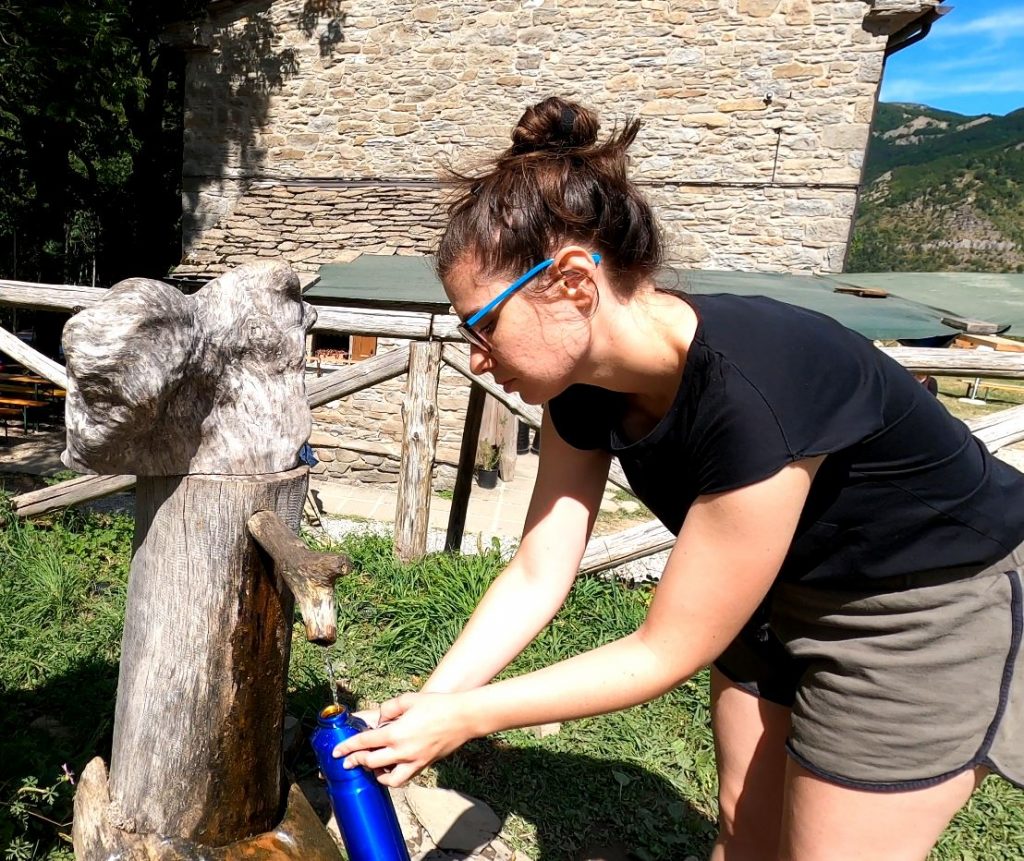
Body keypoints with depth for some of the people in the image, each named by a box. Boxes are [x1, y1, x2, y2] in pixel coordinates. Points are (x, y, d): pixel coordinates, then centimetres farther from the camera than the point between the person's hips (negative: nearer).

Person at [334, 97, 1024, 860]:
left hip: (935, 611, -6)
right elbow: (537, 574, -9)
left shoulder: (752, 392, -39)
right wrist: (425, 708, -13)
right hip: (784, 591, 6)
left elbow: (665, 653, -29)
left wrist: (467, 717, -23)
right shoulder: (583, 383, -15)